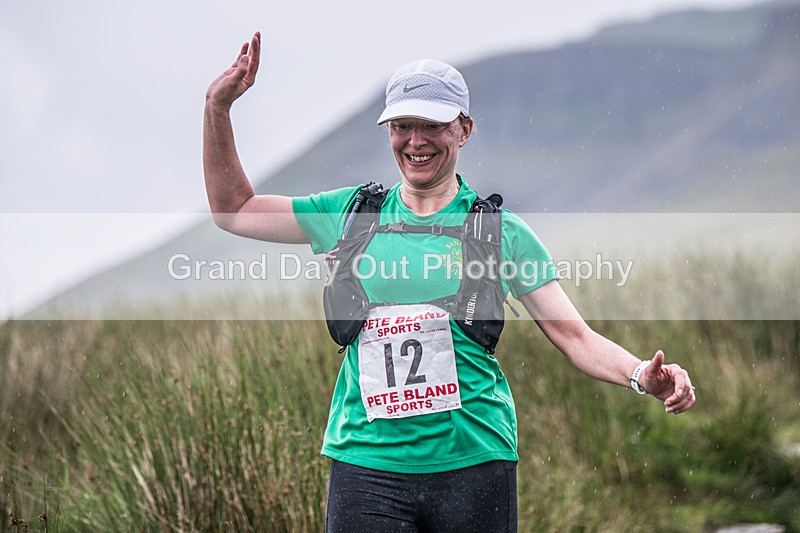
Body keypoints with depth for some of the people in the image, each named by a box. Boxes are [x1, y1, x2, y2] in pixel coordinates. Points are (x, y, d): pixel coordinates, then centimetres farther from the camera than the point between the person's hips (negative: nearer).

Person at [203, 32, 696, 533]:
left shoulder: (502, 230, 4)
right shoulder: (353, 213, 10)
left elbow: (575, 335, 2)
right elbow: (233, 210, 18)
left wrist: (641, 374, -16)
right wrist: (218, 107, 9)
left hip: (475, 463, -1)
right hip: (366, 466, 1)